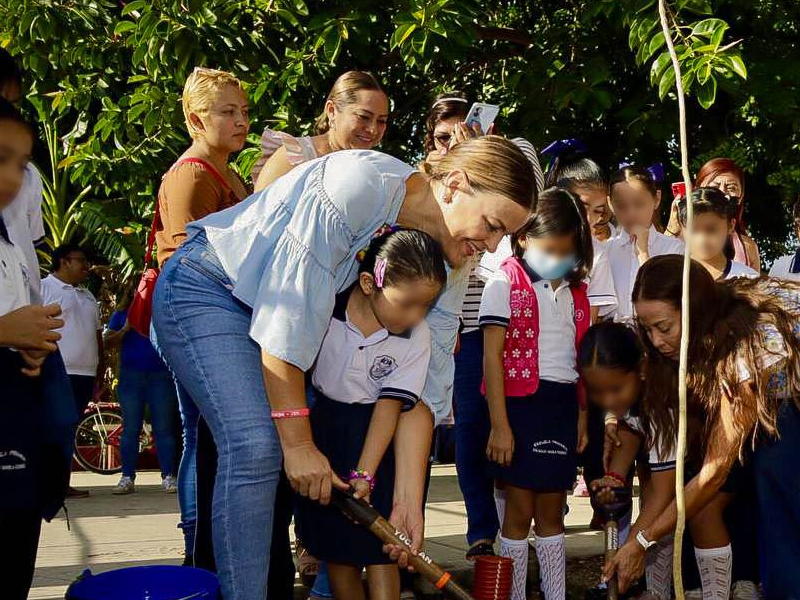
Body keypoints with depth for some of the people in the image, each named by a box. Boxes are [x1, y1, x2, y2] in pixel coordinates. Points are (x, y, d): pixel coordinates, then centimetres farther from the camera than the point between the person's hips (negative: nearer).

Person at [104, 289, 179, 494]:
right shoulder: (122, 314, 12)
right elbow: (107, 342, 7)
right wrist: (125, 329, -9)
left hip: (161, 375, -1)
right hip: (131, 376, 1)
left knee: (163, 428, -3)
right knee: (130, 429, 0)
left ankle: (168, 477, -1)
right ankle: (127, 478, 4)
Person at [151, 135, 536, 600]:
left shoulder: (450, 263, -6)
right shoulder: (360, 183, -30)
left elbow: (421, 387, -7)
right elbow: (288, 308, -30)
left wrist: (408, 502, -14)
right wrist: (298, 442, -26)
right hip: (209, 287, -8)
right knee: (258, 445, -24)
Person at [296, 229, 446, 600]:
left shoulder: (417, 337, -14)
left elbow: (390, 403, -13)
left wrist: (364, 475, -20)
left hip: (373, 433, -1)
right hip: (320, 423, 1)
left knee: (377, 543, -7)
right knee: (333, 541, 6)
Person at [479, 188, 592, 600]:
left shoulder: (575, 291, 10)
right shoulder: (505, 284, -6)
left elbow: (580, 357, 14)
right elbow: (492, 357, -10)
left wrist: (582, 415, 12)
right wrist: (499, 424, -13)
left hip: (563, 405, 5)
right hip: (520, 403, -5)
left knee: (552, 513, 13)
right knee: (520, 512, 2)